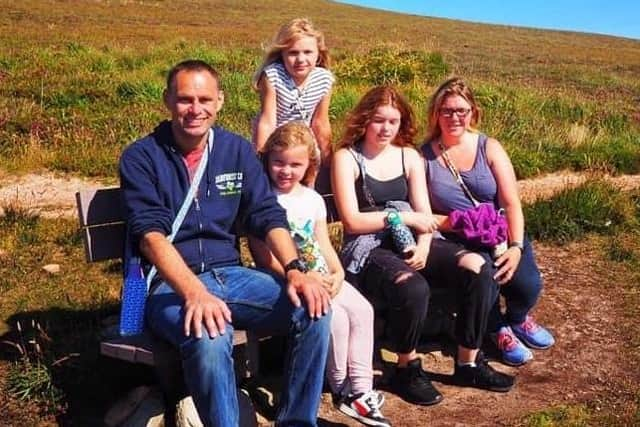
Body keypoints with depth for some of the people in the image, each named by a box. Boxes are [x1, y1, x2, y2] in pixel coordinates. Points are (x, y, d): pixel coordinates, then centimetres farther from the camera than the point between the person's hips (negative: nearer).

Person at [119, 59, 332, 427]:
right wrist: (194, 293, -33)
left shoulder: (238, 151, 9)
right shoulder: (141, 157, -3)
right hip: (169, 284, -4)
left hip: (229, 274, 4)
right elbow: (151, 235, -16)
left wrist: (295, 270, -16)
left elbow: (269, 216, 3)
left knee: (315, 309, -19)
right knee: (210, 338, -37)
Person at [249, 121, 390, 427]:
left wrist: (337, 273, -5)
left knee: (362, 309, -13)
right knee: (336, 316, -24)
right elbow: (265, 256, -13)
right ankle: (341, 388, -2)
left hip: (322, 277, 7)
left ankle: (360, 389, -5)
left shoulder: (313, 199, 13)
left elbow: (324, 244, 14)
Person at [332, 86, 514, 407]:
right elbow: (352, 221, -10)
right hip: (367, 248, -5)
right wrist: (403, 217, -9)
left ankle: (468, 363, -1)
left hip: (408, 242, 5)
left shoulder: (409, 155, 14)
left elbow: (424, 214, 8)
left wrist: (423, 245, -13)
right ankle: (408, 370, -7)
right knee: (414, 288, -36)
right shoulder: (346, 158, -1)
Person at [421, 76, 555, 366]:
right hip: (455, 243, -2)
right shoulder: (423, 156, -2)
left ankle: (518, 318, 19)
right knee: (483, 274, -32)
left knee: (529, 284, -21)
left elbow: (512, 204, -5)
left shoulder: (489, 148, 2)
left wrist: (516, 247, -19)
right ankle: (499, 330, 4)